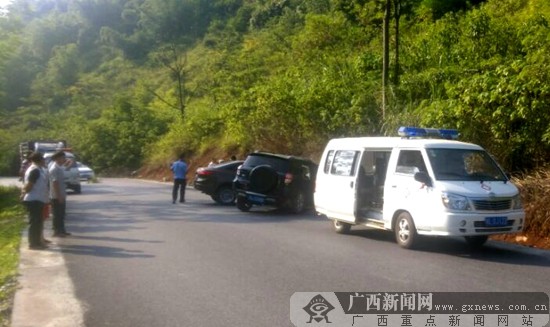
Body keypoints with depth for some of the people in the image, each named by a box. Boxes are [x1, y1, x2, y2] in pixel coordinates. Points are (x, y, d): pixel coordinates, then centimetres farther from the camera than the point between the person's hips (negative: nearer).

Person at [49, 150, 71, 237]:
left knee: (61, 214, 14)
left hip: (61, 196, 9)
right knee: (57, 215, -2)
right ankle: (57, 231, 4)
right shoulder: (54, 169, -19)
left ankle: (62, 230, 21)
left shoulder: (60, 167, 9)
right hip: (56, 197, -9)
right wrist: (59, 196, -24)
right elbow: (55, 183, -23)